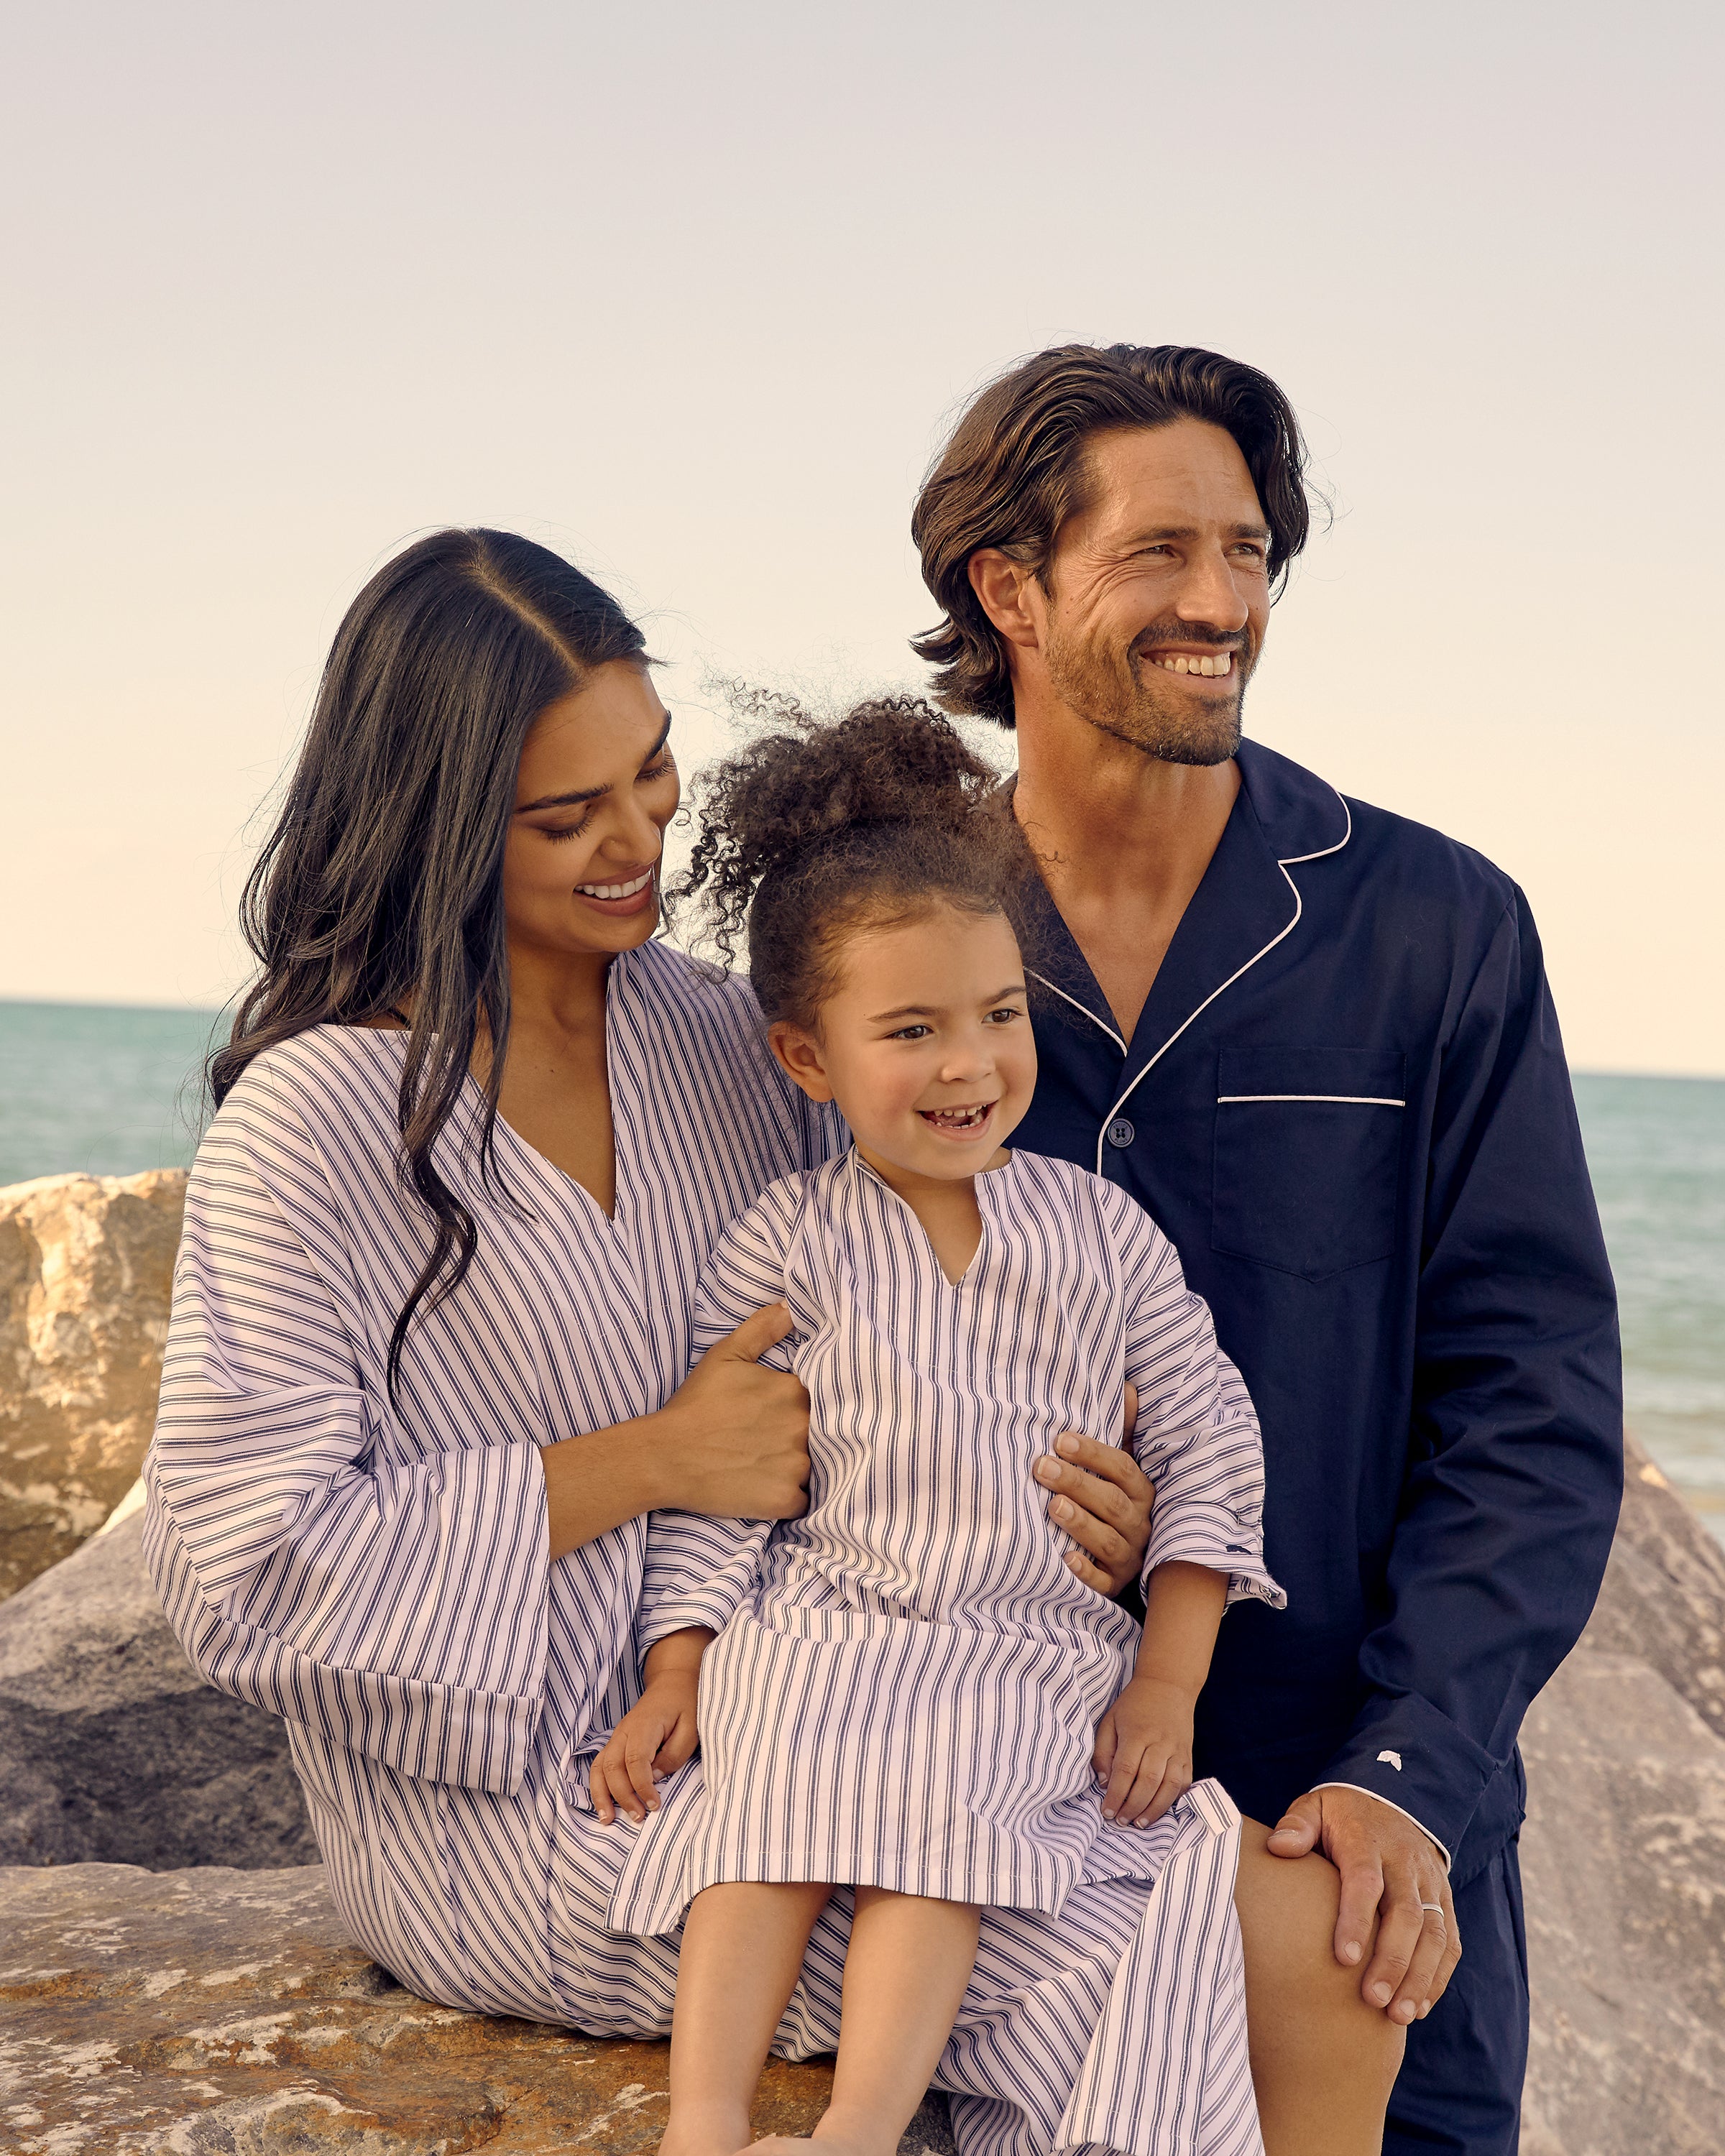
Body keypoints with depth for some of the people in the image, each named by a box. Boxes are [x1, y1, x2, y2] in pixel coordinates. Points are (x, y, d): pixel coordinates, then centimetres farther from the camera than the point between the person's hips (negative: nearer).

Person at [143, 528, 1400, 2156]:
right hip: (526, 1809, -6)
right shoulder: (319, 1124, -10)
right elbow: (243, 1567, -13)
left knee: (1307, 1913, -13)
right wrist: (657, 1462, -16)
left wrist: (1090, 1516, -6)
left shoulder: (728, 1041, 9)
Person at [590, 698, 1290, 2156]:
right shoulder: (785, 1246, 3)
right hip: (823, 1634, 0)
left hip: (1047, 1664, 1)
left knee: (930, 1825, -26)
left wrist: (1169, 1685, 2)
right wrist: (675, 1679, -4)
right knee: (781, 1803, -27)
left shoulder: (1100, 1230, 6)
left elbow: (1208, 1453, 9)